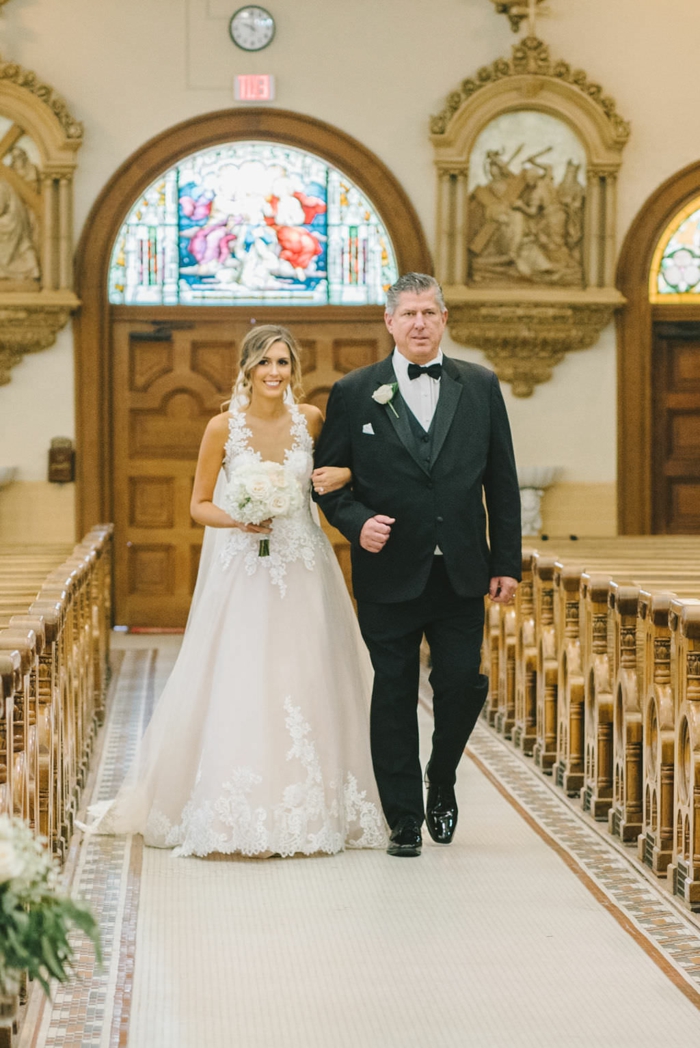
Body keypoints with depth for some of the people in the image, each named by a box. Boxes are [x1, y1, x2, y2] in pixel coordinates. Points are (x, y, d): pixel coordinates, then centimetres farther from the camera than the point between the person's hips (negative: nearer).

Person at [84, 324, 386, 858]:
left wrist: (342, 476, -8)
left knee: (306, 684, 3)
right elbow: (200, 505, 2)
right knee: (237, 688, -4)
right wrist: (237, 520, -18)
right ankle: (239, 817, 6)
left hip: (304, 570, 2)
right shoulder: (224, 427, -6)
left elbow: (342, 467, 16)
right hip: (243, 569, -2)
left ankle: (312, 811, 14)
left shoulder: (311, 419, 0)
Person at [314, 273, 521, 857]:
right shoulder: (354, 393, 2)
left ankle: (441, 780, 29)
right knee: (394, 696, 3)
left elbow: (502, 480, 8)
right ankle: (404, 820, 13)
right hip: (389, 574, -1)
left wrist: (507, 561, 4)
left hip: (462, 574, 1)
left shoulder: (480, 387, 7)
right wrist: (357, 522, -13)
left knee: (463, 684, 0)